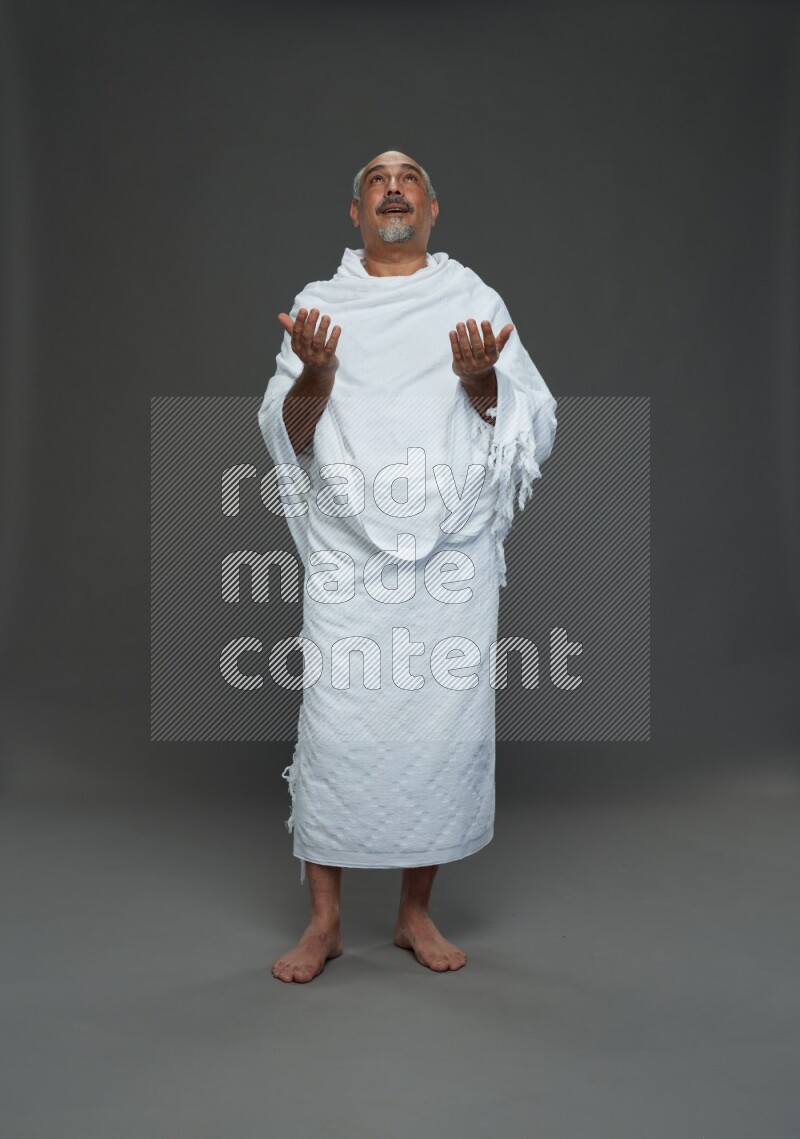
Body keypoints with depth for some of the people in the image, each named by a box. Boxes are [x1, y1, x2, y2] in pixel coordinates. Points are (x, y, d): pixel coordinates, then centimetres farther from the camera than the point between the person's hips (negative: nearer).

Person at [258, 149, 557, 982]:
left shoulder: (474, 302, 11)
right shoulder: (319, 304, 12)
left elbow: (533, 425, 6)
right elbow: (287, 435, 6)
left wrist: (483, 381, -14)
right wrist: (313, 375, -14)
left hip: (453, 556, 1)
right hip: (348, 556, 0)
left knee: (445, 727, 1)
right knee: (335, 725, -3)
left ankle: (415, 911, 21)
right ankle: (324, 919, 15)